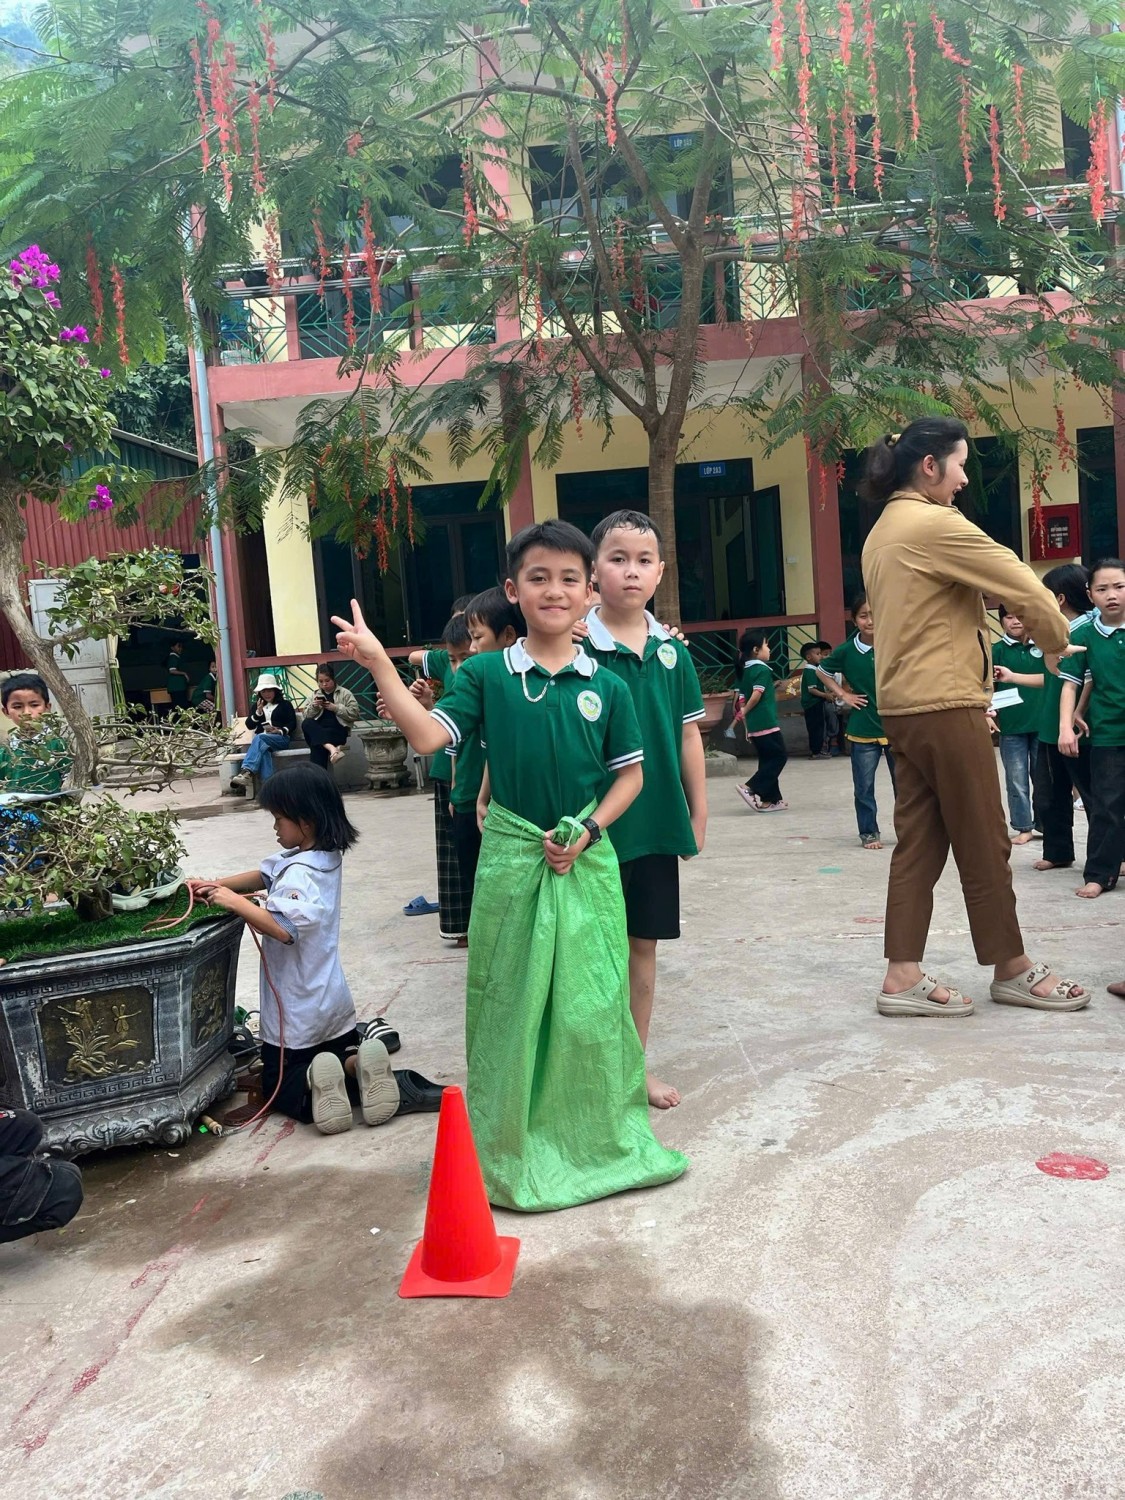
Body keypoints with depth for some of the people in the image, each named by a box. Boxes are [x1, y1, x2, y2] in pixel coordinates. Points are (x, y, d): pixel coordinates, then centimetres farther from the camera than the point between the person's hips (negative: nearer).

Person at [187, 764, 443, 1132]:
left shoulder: (299, 873, -25)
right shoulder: (327, 856, 2)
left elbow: (284, 927, -40)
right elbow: (264, 875, 12)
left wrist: (235, 902, -27)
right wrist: (216, 886, 0)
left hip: (296, 1012, -7)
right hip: (334, 1005, 7)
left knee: (278, 1088, 13)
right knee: (344, 1061, 24)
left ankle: (312, 1088, -19)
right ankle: (359, 1068, -11)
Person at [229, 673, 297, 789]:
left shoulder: (285, 704, 14)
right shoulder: (256, 706, 24)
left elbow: (292, 724, 4)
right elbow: (249, 725, 12)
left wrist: (280, 731, -16)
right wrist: (258, 712, -5)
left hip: (281, 738, -3)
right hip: (261, 740, 3)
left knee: (259, 737, -37)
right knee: (263, 748, -38)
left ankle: (246, 771, -54)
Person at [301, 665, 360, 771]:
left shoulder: (345, 694, 9)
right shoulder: (313, 695, 21)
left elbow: (355, 714, -1)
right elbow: (306, 716, 13)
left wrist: (336, 708, -10)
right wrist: (314, 706, -7)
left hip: (337, 730, -3)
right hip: (317, 730, 3)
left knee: (317, 744, -36)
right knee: (306, 723, -35)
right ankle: (331, 747, -55)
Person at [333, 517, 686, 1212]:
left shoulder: (608, 686, 1)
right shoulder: (487, 675, -2)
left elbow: (630, 774, 5)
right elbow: (428, 735, -12)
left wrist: (589, 830, -8)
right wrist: (379, 664, -18)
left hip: (586, 859, 1)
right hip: (513, 858, -1)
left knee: (593, 997, 8)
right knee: (512, 999, 7)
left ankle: (602, 1134, 28)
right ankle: (514, 1144, 25)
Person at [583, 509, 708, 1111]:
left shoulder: (671, 651, 4)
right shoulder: (576, 645, -8)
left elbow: (688, 736, 9)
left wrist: (698, 814, 9)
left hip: (656, 823, 4)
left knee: (643, 946, 14)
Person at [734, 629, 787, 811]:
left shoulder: (744, 671, 13)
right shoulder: (762, 670, -10)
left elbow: (742, 699, 13)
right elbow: (757, 695, -20)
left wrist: (745, 719, 16)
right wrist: (744, 712, -4)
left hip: (753, 726, 8)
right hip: (766, 724, -8)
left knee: (767, 760, 14)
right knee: (779, 757, -1)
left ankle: (770, 799, 15)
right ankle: (750, 788, -10)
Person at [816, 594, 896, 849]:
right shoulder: (846, 651, -5)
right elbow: (823, 671, 13)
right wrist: (842, 694, 2)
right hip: (863, 730, 0)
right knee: (864, 787, 8)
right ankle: (869, 832, 22)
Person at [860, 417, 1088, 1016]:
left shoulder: (882, 533, 16)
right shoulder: (934, 523, -12)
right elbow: (1020, 582, -9)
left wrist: (977, 666, 16)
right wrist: (1057, 644, 8)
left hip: (904, 705, 9)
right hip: (945, 704, -9)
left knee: (919, 841, 8)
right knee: (984, 842, 3)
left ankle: (903, 977, 7)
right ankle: (1012, 969, 16)